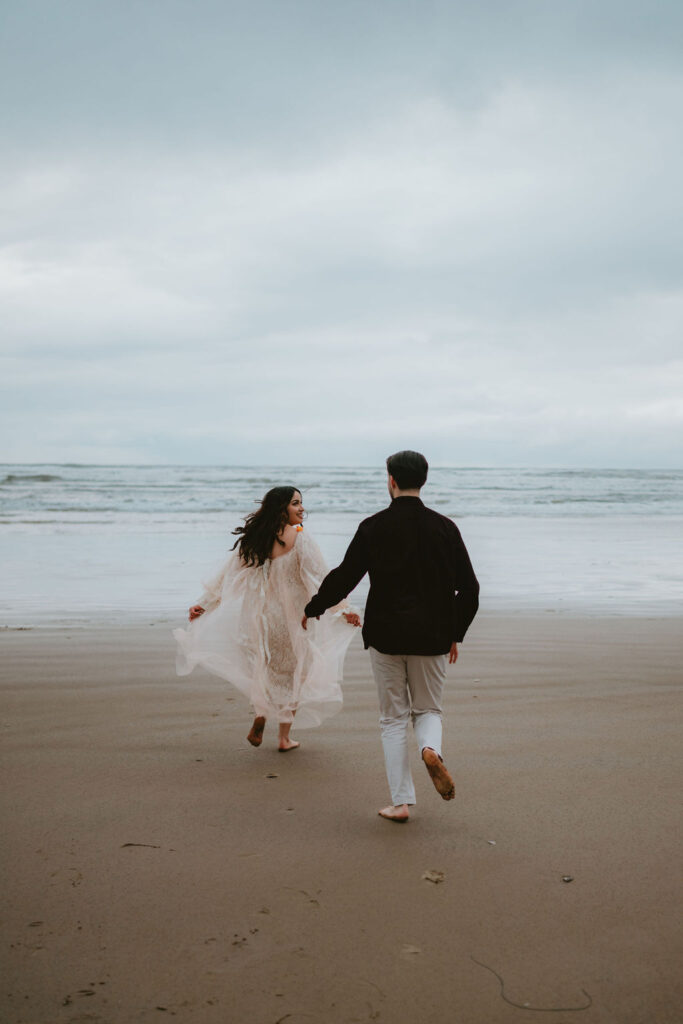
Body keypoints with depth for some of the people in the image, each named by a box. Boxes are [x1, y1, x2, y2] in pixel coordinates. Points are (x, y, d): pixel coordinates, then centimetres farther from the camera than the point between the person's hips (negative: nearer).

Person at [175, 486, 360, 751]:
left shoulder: (252, 538, 2)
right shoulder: (298, 537, -13)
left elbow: (227, 574, 5)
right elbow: (318, 577, -18)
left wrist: (203, 603, 11)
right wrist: (342, 609, -17)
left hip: (256, 616, 4)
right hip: (288, 617, -4)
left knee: (265, 668, 26)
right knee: (293, 673, 14)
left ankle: (259, 722, 17)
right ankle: (284, 737, 18)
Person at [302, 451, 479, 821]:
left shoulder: (372, 528, -7)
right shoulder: (444, 527, 0)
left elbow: (344, 578, -5)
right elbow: (468, 588, 1)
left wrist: (312, 609, 13)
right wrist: (455, 634, 14)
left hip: (386, 635, -1)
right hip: (433, 636, 1)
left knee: (393, 719, 10)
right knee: (427, 709, 19)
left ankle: (401, 802, 8)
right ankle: (431, 749, -15)